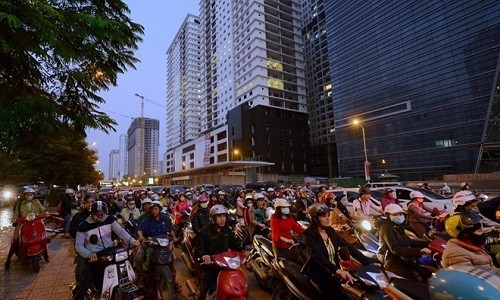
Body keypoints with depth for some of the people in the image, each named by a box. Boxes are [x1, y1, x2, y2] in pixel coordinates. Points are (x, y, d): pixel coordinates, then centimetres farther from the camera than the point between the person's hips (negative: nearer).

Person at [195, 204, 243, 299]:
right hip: (209, 263, -5)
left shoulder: (227, 230, 2)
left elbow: (234, 242, 8)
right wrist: (203, 255, -37)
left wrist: (242, 250, -8)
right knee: (206, 288, 5)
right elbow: (198, 247, -17)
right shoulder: (205, 231, -16)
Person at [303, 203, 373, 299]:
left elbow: (347, 246, 0)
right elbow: (318, 255, -30)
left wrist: (369, 262, -10)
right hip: (320, 274, -6)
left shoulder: (330, 231, 4)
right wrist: (338, 270, -42)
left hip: (334, 272, 6)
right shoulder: (310, 234, -16)